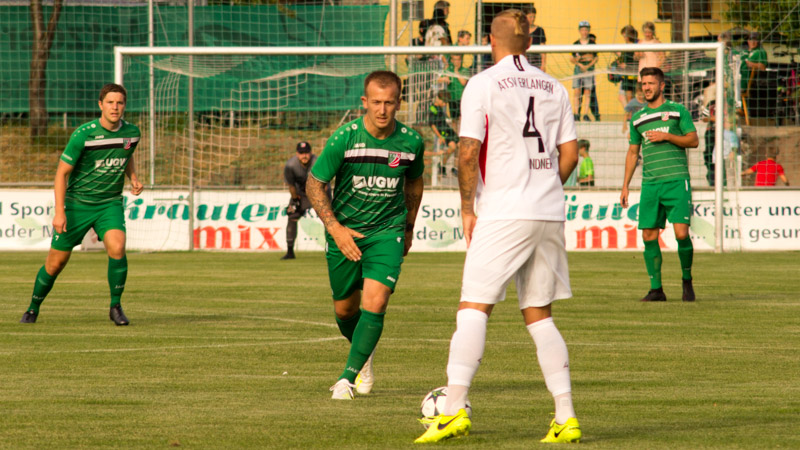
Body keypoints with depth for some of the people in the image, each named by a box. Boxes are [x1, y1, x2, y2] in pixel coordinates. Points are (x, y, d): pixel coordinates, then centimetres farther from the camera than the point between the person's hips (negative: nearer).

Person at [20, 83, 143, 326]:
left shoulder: (132, 132, -4)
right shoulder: (83, 134, -17)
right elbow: (62, 171, -12)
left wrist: (134, 179, 2)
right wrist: (59, 212, -17)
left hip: (110, 204, 2)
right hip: (78, 203, -2)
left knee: (117, 248, -25)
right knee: (56, 262, 4)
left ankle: (115, 306, -9)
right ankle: (33, 309, 27)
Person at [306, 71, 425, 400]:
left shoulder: (411, 141, -8)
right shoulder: (344, 138, -15)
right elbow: (314, 184, -6)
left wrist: (408, 227, 19)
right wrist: (335, 228, -15)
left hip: (387, 231, 0)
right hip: (344, 231, 0)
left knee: (375, 302, -19)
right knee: (345, 309, 11)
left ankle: (348, 377, -11)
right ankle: (364, 354, 43)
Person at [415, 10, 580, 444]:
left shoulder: (483, 85, -3)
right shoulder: (554, 88, 12)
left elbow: (468, 151, -9)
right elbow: (570, 154, 11)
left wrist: (467, 207, 1)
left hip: (504, 213, -5)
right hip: (549, 214, 5)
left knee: (474, 308, -5)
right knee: (539, 314, 10)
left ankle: (455, 409, -16)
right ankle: (565, 417, 4)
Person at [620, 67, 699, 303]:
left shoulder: (677, 111, 5)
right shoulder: (637, 119, 17)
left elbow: (693, 140, 1)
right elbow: (633, 152, 22)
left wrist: (666, 136, -11)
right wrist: (625, 185, 17)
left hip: (676, 181, -4)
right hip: (650, 184, 4)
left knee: (681, 233, -13)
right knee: (649, 236, -3)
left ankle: (687, 281, 8)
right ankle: (656, 289, 4)